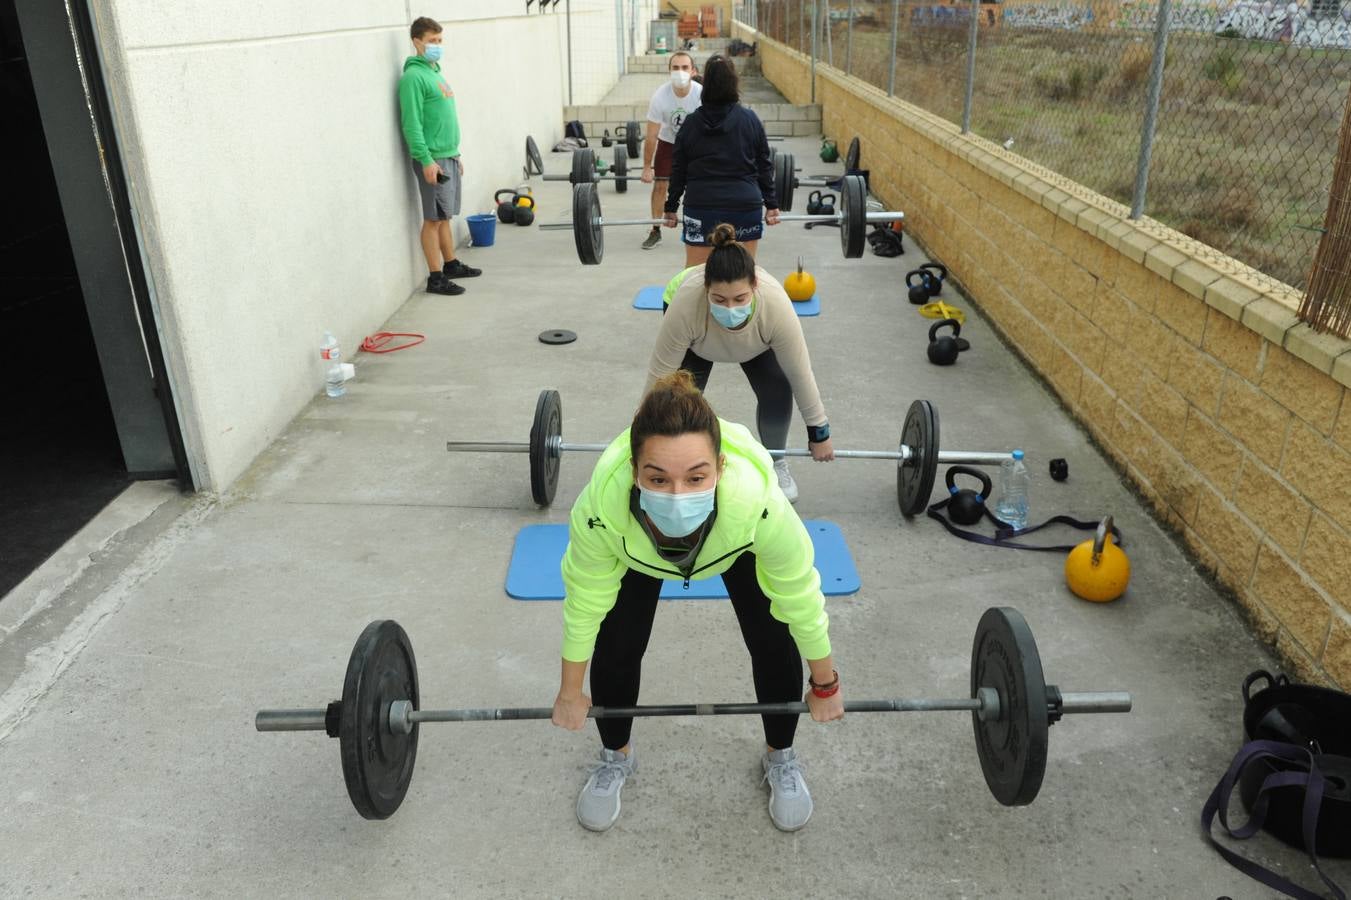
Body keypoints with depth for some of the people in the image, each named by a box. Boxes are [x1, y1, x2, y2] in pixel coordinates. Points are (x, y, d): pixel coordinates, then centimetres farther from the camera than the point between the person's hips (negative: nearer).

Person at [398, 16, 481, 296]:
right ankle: (436, 278, -1)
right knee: (433, 218, -4)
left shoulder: (435, 72, 16)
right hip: (432, 159, -8)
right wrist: (426, 160, -22)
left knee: (445, 216, 16)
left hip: (449, 156, 8)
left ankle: (451, 264, 26)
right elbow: (412, 124, -18)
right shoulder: (414, 76, -12)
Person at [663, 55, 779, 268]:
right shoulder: (750, 120, 1)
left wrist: (671, 207, 13)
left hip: (701, 206, 0)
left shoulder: (691, 122, 2)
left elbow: (678, 170, 5)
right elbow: (764, 165, 4)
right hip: (745, 205, 0)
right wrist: (771, 204, 11)